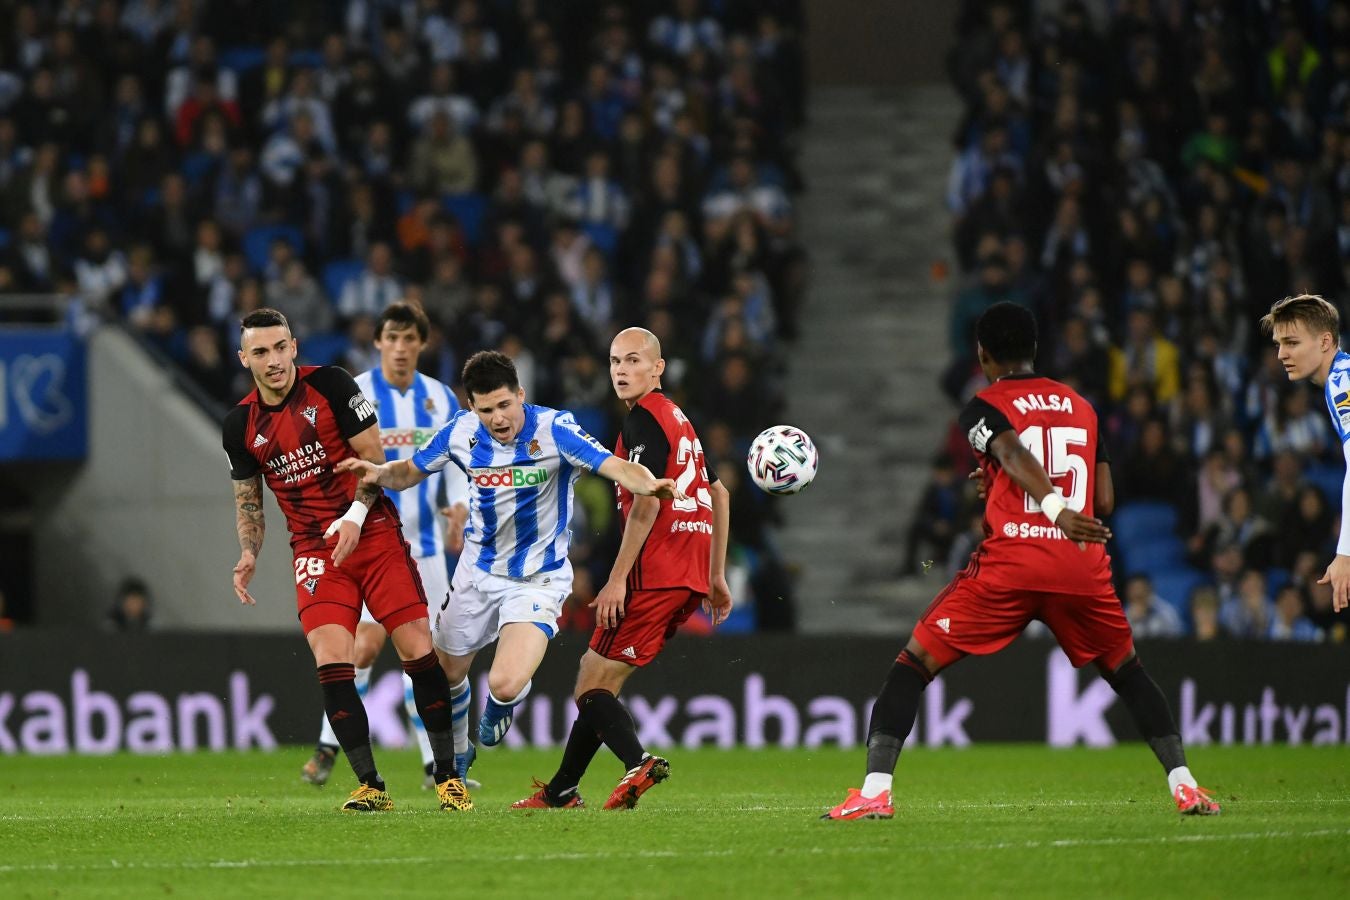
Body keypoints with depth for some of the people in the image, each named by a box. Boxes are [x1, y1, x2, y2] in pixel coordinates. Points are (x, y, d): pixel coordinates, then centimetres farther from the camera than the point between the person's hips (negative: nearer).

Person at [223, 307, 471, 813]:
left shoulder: (330, 385, -6)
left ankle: (447, 777, 3)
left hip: (375, 531, -2)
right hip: (315, 551, 2)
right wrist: (249, 554, -3)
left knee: (419, 652, -7)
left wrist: (355, 514, -18)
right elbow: (248, 499, 15)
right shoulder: (240, 426, 3)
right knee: (331, 662, -15)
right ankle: (371, 787, -8)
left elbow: (374, 456, -4)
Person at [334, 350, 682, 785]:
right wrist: (379, 472, -15)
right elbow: (410, 472, 8)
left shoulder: (554, 429, -21)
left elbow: (616, 467, -30)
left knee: (505, 685, -21)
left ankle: (498, 708, 18)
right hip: (478, 571, 4)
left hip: (538, 580, -4)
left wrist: (649, 484, -52)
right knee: (445, 676, 15)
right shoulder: (461, 432, -8)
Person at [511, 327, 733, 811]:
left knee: (591, 687, -11)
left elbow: (647, 501, -18)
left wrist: (618, 578, -18)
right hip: (690, 579, 9)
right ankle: (561, 791, 21)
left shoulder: (643, 420, -9)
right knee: (600, 682, 17)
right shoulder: (678, 420, 21)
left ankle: (638, 763, -34)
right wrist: (716, 577, 30)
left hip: (654, 574, -9)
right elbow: (718, 494, 28)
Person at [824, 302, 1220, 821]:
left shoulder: (983, 408, 4)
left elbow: (1014, 454, -18)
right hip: (1083, 570, 4)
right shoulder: (1081, 407, 18)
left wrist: (1054, 507, -35)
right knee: (1127, 672, 24)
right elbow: (1104, 502, 15)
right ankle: (1183, 786, 14)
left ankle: (874, 791, -8)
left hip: (1009, 565, -4)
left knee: (913, 665, 4)